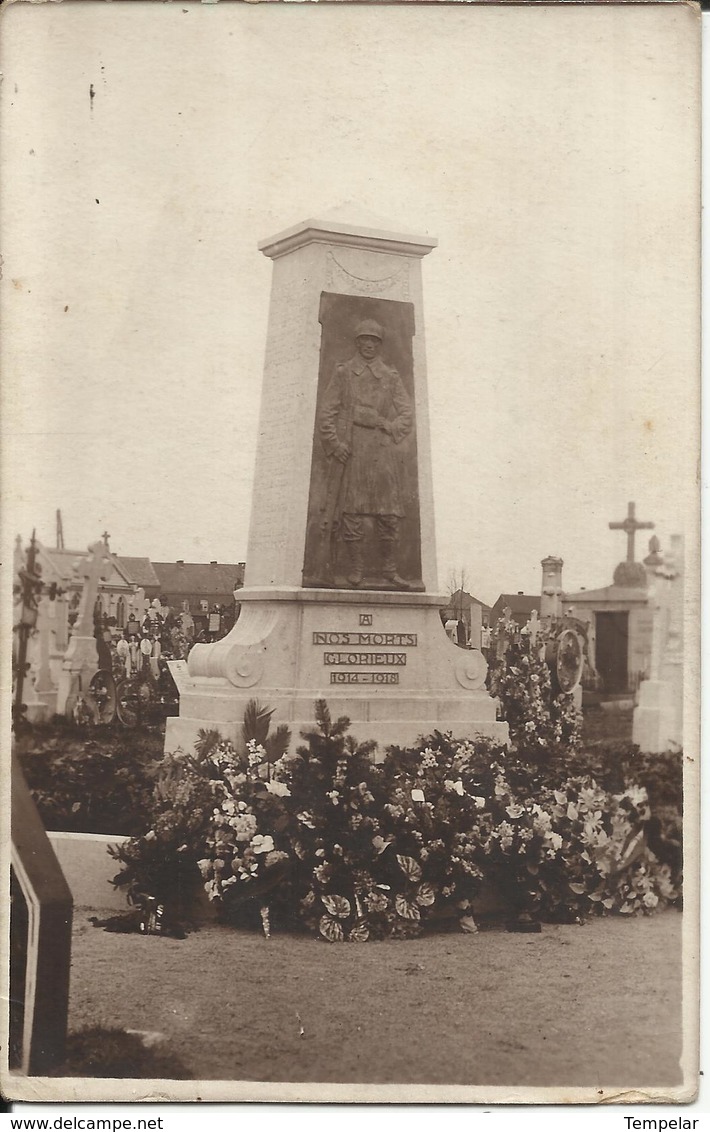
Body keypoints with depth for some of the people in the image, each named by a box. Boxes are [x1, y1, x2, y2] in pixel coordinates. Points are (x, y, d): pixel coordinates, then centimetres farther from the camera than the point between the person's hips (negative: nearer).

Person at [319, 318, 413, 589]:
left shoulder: (391, 376, 16)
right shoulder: (343, 373, 11)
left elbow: (406, 412, 12)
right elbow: (327, 412, 6)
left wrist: (390, 431, -4)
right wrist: (334, 444, -6)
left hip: (382, 448, 2)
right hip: (352, 447, -2)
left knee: (390, 511, -3)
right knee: (352, 509, -6)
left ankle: (389, 568, 4)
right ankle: (355, 568, 0)